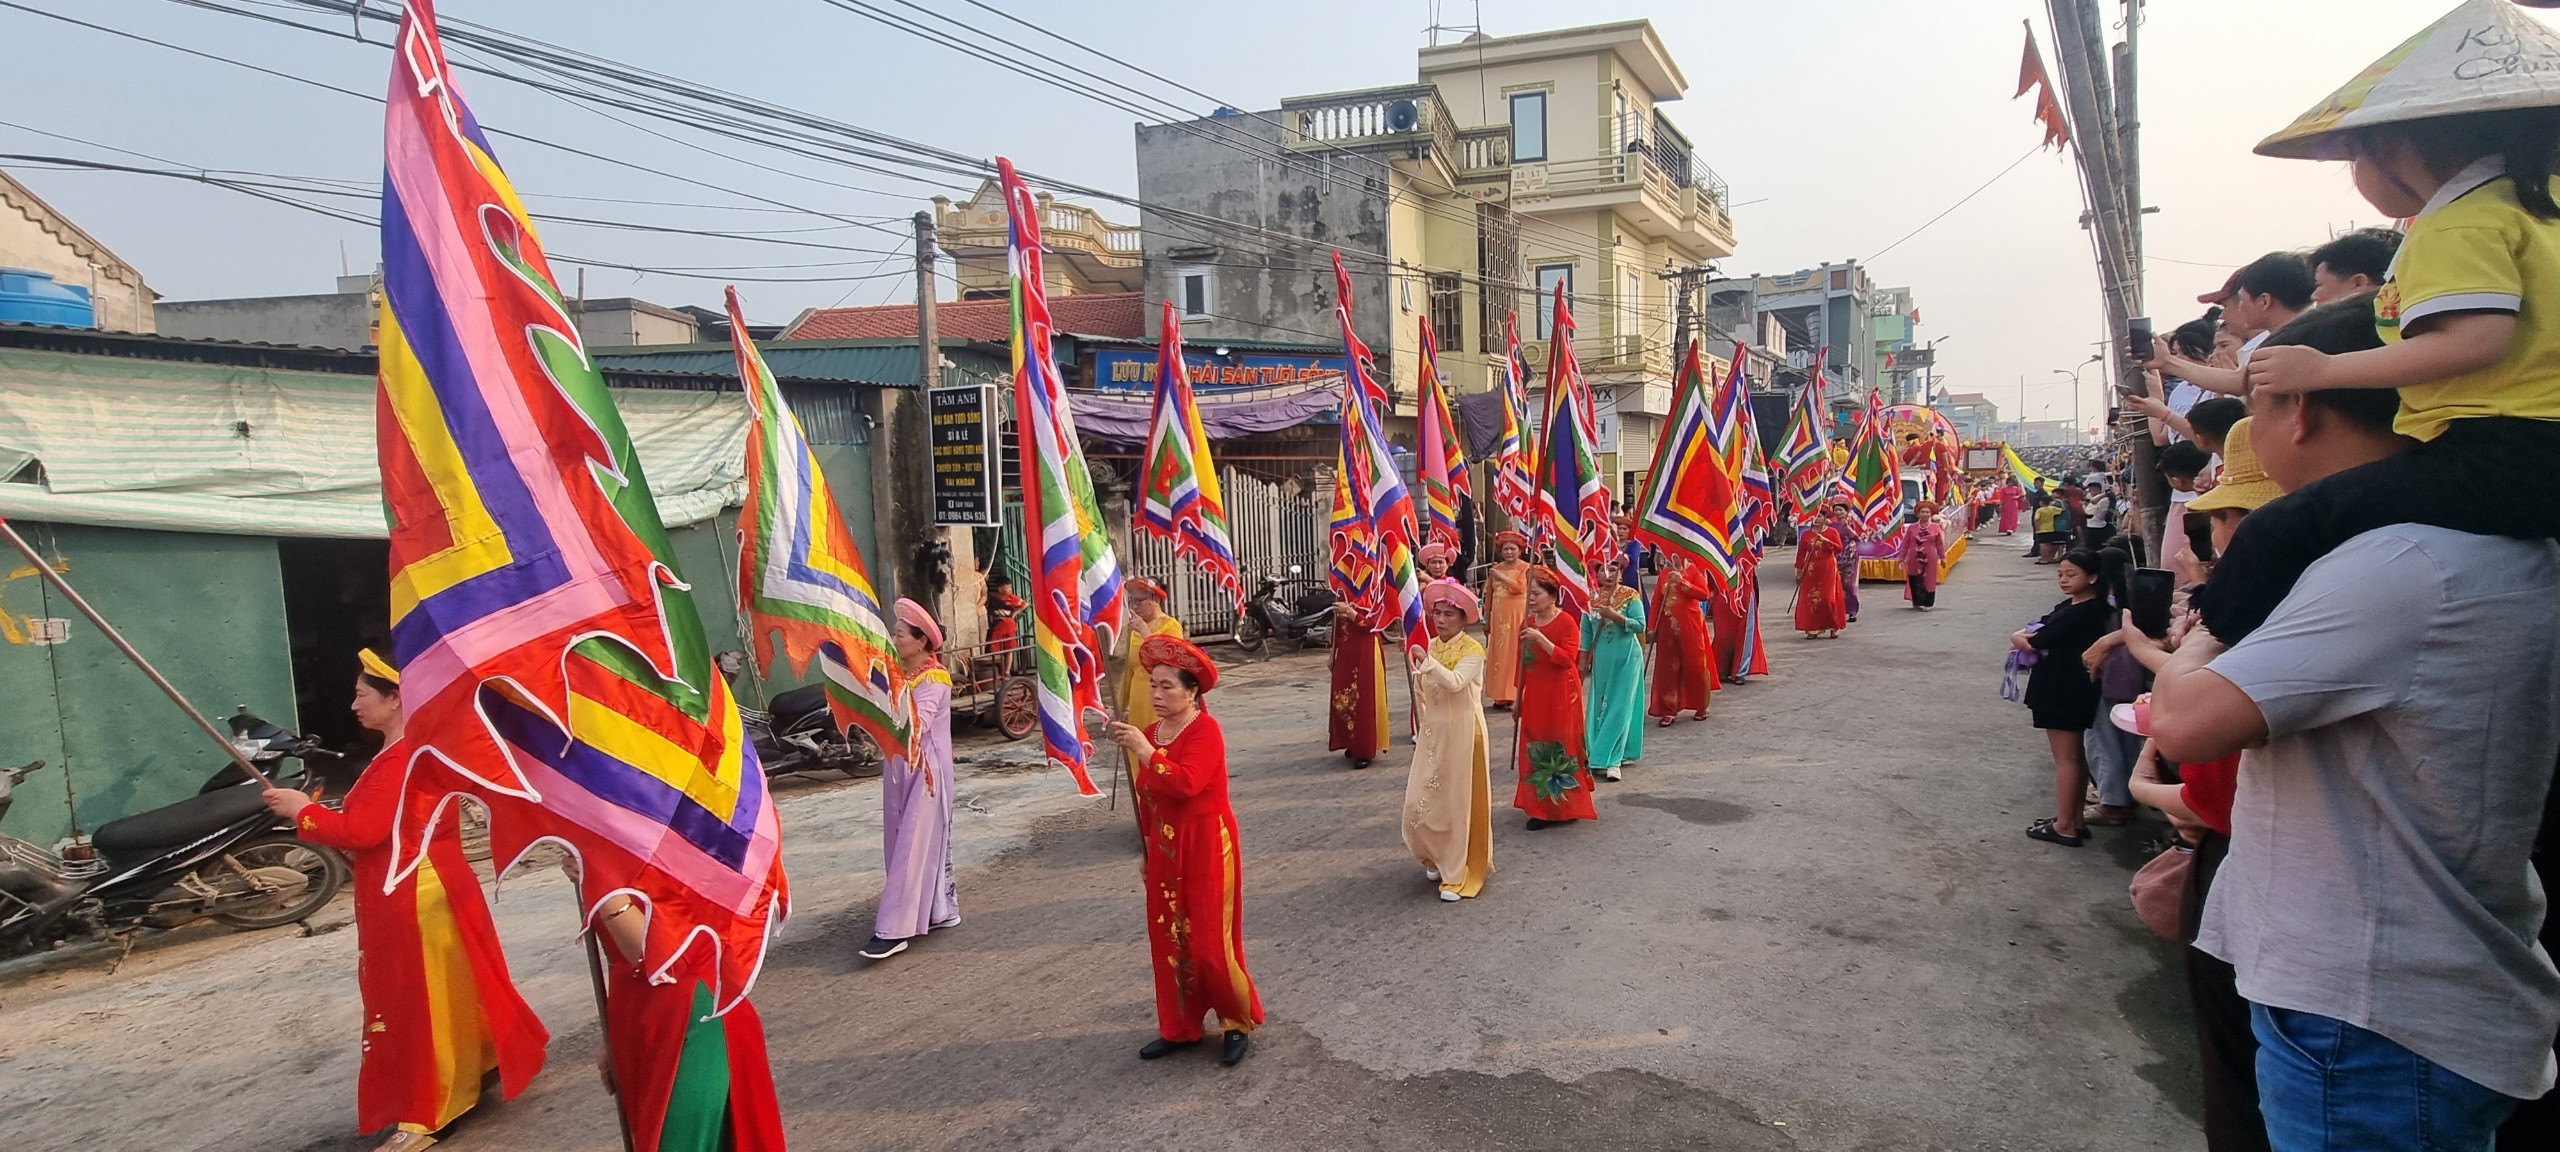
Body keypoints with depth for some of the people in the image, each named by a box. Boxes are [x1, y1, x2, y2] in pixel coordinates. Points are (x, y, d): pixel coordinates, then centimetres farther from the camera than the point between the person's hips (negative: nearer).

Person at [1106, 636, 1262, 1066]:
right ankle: (1180, 1027, 26)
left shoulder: (1205, 730, -15)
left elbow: (1186, 782, -33)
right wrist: (1146, 844, 19)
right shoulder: (1151, 732, 7)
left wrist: (1143, 749, -31)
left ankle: (1240, 1022, 19)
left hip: (1205, 849, -7)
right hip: (1165, 852, 7)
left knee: (1209, 943, -3)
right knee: (1169, 939, 11)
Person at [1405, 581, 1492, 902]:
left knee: (1460, 803, 1)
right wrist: (1420, 729, 16)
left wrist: (1426, 660, -31)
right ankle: (1437, 858, 28)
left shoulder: (1472, 650, -10)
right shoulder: (1428, 648, 7)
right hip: (1433, 734, 5)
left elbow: (1455, 682, -28)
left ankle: (1457, 874, 11)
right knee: (1420, 802, 4)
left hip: (1462, 734, -5)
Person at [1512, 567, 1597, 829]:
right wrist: (1518, 696, 16)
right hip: (1534, 697, 6)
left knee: (1561, 747, -1)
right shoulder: (1527, 624, 8)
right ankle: (1542, 806, 17)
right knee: (1536, 749, 8)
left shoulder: (1567, 623, -10)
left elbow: (1567, 658, -21)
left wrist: (1541, 639, -29)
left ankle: (1566, 806, 9)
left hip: (1561, 697, -6)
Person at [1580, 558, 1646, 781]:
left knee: (1620, 707, -4)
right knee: (1600, 706, 6)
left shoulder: (1630, 596, -6)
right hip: (1601, 659, 4)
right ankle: (1613, 756, 19)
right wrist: (1583, 661, 8)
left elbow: (1640, 625, -14)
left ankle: (1608, 759, -5)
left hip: (1627, 658, -4)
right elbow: (1586, 631, 9)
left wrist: (1614, 615, -24)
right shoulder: (1591, 598, 3)